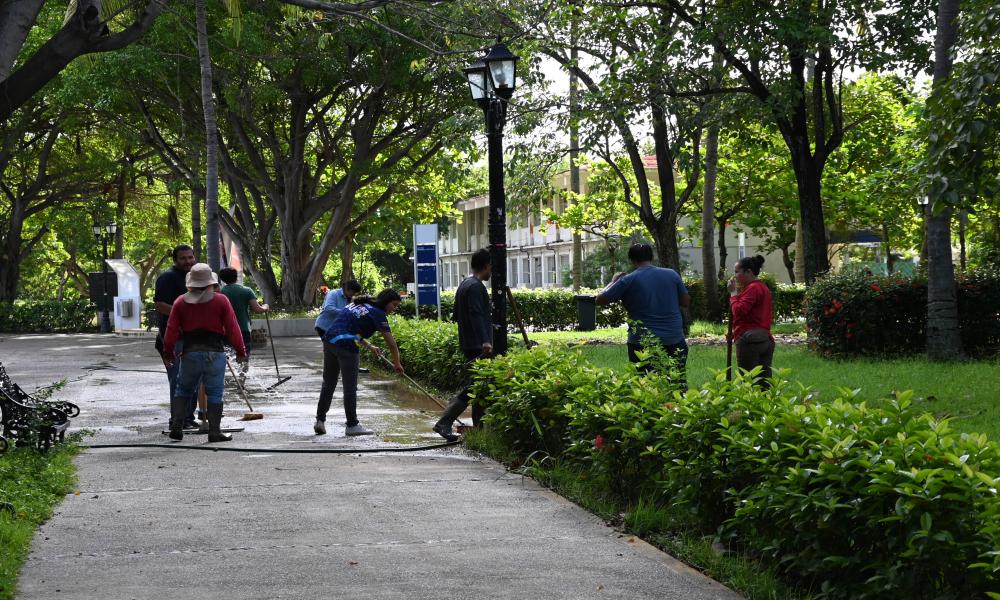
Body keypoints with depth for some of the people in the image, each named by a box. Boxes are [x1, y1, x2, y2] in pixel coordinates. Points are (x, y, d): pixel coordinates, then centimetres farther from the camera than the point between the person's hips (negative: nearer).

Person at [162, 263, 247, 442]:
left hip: (190, 353, 2)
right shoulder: (221, 301, -2)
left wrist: (168, 354, 15)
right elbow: (232, 329, -3)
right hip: (215, 352, -2)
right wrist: (240, 351, 7)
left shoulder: (180, 302, 4)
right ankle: (214, 432, 2)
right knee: (214, 393, 4)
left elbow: (171, 331, 4)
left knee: (183, 390, 16)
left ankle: (176, 427, 6)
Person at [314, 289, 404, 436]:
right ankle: (352, 425, 8)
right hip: (345, 345, -8)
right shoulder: (378, 313, -1)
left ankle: (320, 420, 19)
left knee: (328, 384, 16)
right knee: (350, 387, 2)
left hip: (329, 340, 8)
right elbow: (391, 342, -3)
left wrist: (369, 347, 29)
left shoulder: (358, 303, 21)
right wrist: (397, 363, 11)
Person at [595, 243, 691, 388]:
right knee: (679, 384, 10)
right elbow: (686, 302, 11)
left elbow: (599, 299, 0)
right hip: (674, 340, 2)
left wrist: (614, 281, 15)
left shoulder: (628, 280, -7)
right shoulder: (671, 274, 2)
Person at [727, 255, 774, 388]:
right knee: (764, 383, 8)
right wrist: (739, 293, 12)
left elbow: (738, 311, -20)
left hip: (749, 339, -10)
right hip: (766, 339, 10)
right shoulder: (764, 287, 21)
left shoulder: (752, 288, -10)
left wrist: (733, 293, -7)